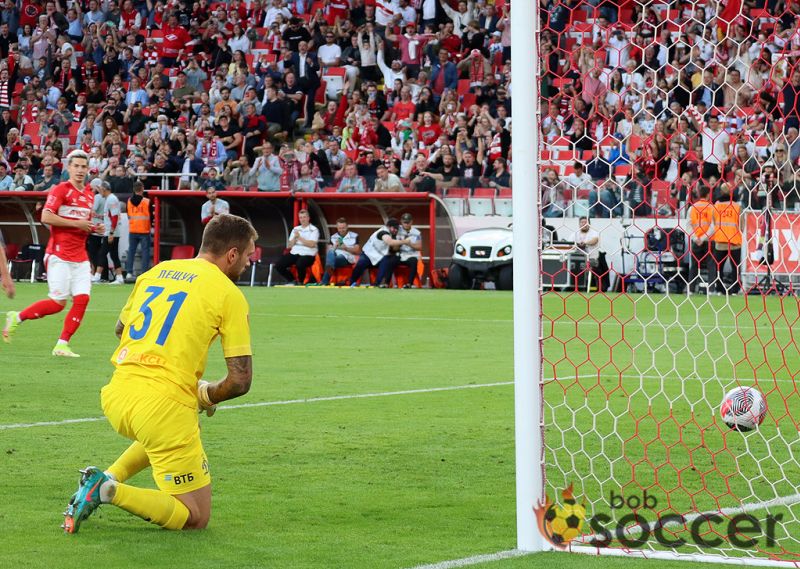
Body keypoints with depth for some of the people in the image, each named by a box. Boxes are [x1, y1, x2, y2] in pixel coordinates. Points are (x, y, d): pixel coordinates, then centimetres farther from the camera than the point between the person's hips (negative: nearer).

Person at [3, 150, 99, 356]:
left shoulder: (89, 194, 15)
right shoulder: (60, 190, -7)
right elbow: (46, 217, -18)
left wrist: (92, 228, 7)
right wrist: (76, 223, -18)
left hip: (80, 257, 7)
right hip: (60, 255, -7)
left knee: (82, 299, -5)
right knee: (58, 302, -9)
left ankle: (62, 345, 2)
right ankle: (17, 318, 11)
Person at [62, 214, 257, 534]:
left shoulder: (157, 271, 15)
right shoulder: (229, 294, -3)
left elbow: (120, 328, 31)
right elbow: (240, 381, -7)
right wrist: (206, 395, 13)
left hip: (115, 398, 7)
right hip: (164, 406, -7)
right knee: (195, 518, 5)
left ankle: (109, 478, 16)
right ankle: (111, 492, -17)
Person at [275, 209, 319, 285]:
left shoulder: (314, 230, 1)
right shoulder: (295, 229, 18)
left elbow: (311, 244, -13)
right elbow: (290, 245, 14)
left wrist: (299, 237, -12)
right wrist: (295, 237, -5)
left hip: (307, 254, -5)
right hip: (294, 253, 5)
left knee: (300, 264, -39)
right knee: (278, 265, -14)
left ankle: (301, 282, -11)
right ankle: (292, 281, 5)